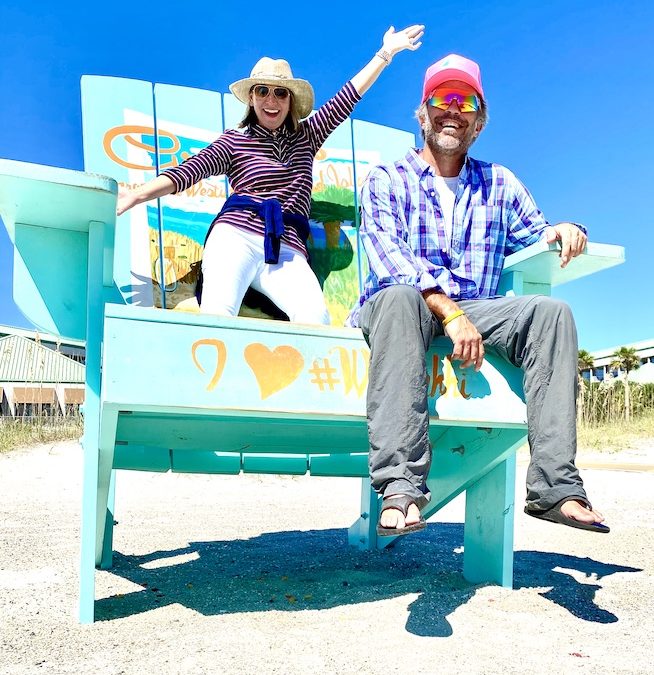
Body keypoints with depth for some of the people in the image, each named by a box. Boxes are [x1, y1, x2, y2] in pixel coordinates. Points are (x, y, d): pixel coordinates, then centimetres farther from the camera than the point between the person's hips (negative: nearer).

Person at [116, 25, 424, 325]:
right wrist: (136, 195, -12)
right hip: (235, 237, -2)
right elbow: (188, 170, 2)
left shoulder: (306, 136, 25)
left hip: (287, 252, 3)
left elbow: (348, 96, 27)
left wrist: (386, 52, 30)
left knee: (315, 317, -28)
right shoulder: (234, 141, 14)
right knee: (217, 314, -31)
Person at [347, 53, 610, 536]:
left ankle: (554, 487, -26)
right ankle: (401, 486, -43)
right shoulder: (386, 181, 6)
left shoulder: (500, 185, 19)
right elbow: (388, 257, -11)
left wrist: (562, 233, -6)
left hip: (472, 312, 4)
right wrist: (449, 313, -25)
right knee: (398, 297, -37)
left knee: (550, 311, -21)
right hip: (401, 307, -3)